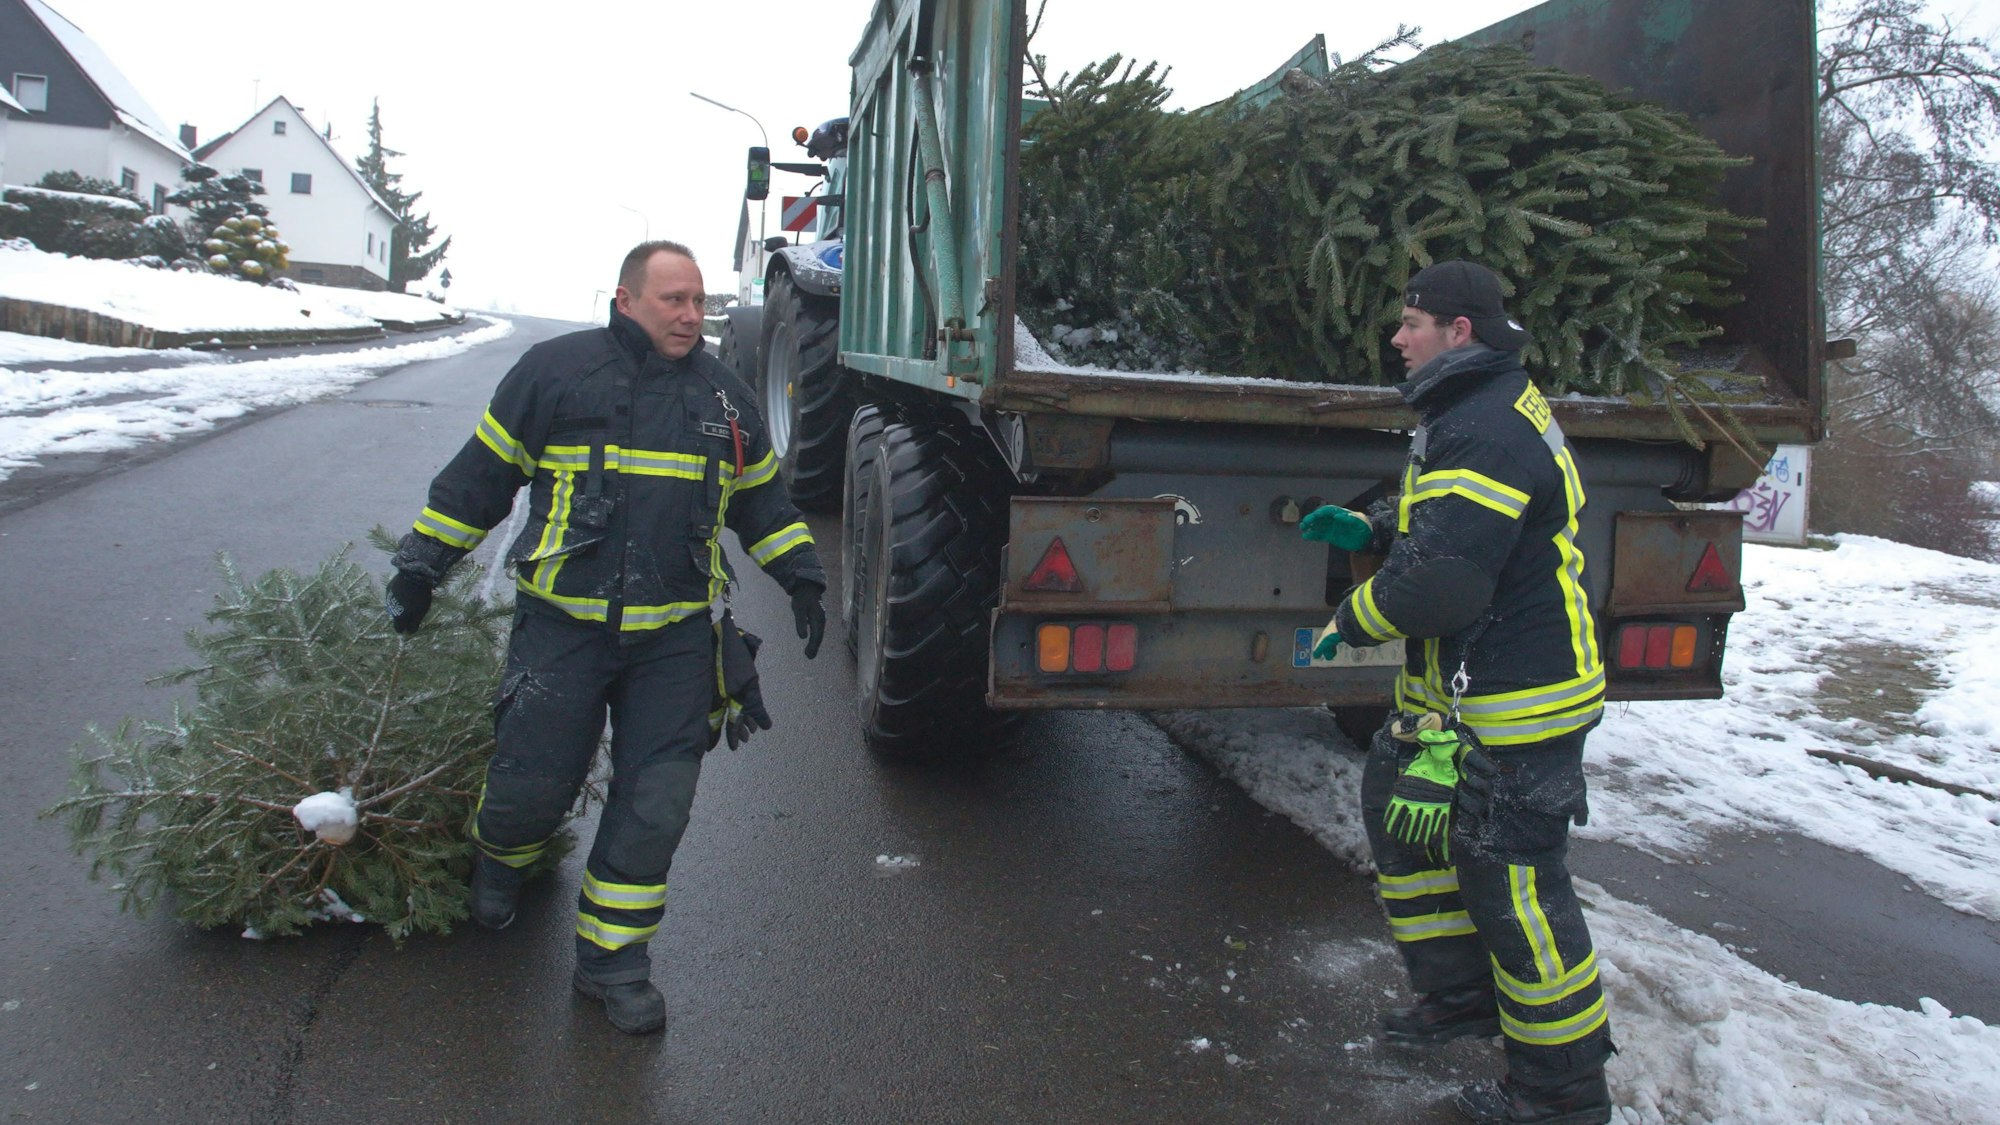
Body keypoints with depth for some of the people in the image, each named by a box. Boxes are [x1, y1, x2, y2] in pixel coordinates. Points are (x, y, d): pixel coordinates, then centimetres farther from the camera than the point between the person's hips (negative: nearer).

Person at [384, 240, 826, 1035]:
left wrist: (801, 577, 12)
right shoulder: (556, 372, 0)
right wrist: (421, 567, 8)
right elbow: (479, 477, 6)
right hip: (564, 625, -2)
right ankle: (499, 860, 41)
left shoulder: (723, 397, 11)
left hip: (675, 639, 3)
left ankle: (611, 955, 19)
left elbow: (760, 498, 21)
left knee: (655, 805, 2)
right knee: (532, 783, 3)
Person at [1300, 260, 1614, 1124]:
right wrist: (1369, 531, 12)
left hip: (1513, 710, -11)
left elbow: (1441, 578, -28)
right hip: (1469, 688, 11)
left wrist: (1350, 620, -13)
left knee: (1511, 884, 0)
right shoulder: (1482, 413, 14)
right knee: (1397, 806, 21)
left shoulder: (1487, 431, -22)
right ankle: (1462, 994, 36)